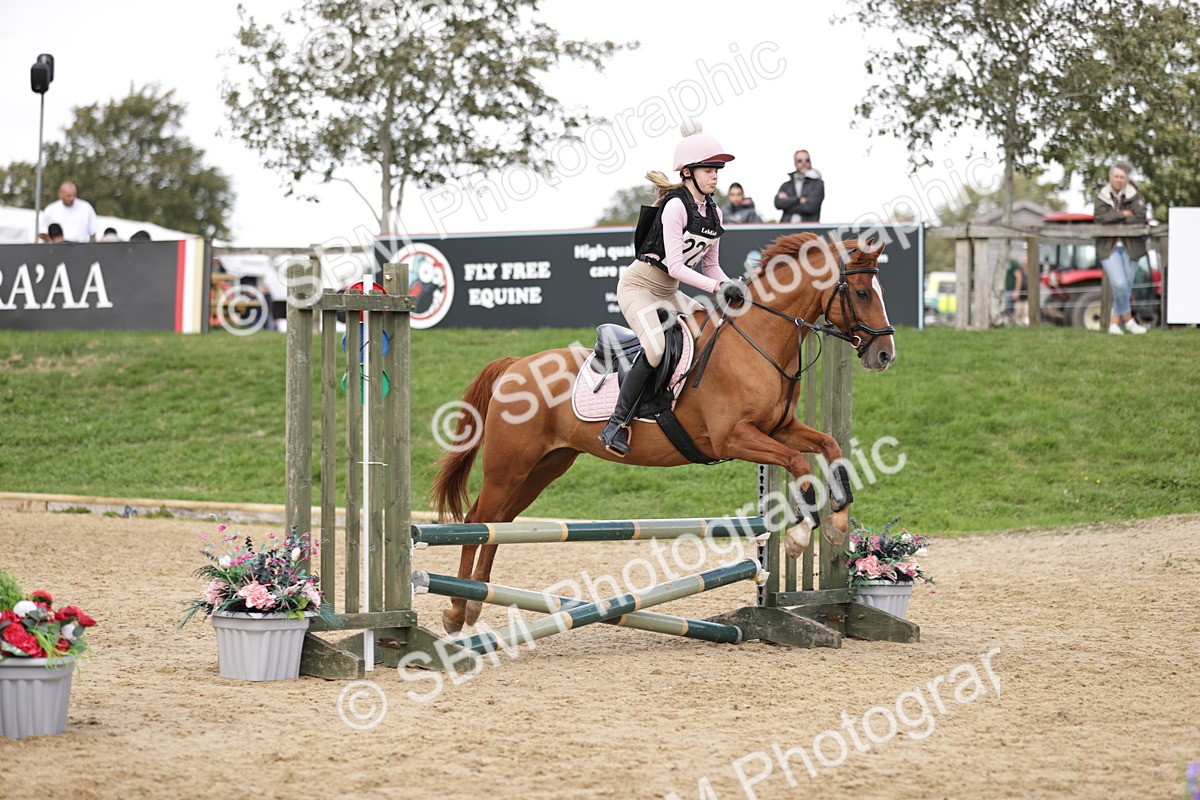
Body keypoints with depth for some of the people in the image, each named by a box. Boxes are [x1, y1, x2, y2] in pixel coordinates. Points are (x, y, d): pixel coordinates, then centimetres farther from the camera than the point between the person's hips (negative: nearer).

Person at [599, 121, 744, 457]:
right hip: (638, 285, -9)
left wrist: (731, 289, -6)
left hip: (668, 293, 9)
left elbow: (710, 265, 13)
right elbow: (675, 266, -23)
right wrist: (718, 287, -27)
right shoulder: (676, 205, -17)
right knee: (656, 348, -30)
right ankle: (617, 423, -25)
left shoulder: (714, 213, 8)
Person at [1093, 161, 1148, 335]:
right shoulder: (1102, 196, 4)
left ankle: (1114, 323, 11)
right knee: (1119, 284, -15)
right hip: (1108, 247, -1)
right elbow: (1099, 216, -12)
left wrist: (1114, 219, -11)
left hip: (1129, 246, 1)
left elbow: (1139, 218, -12)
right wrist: (1123, 214, -13)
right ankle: (1128, 320, 0)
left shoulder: (1134, 196, 1)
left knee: (1126, 286, 1)